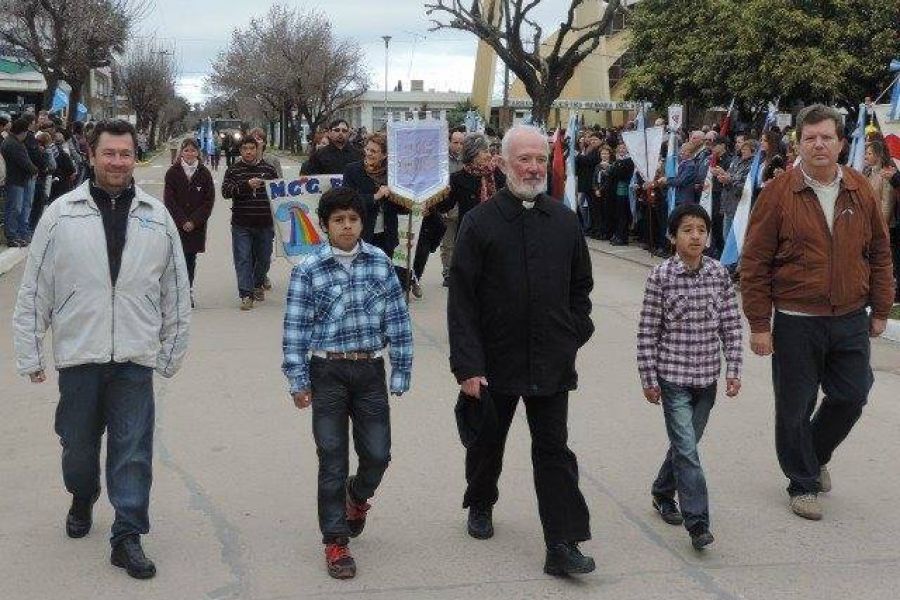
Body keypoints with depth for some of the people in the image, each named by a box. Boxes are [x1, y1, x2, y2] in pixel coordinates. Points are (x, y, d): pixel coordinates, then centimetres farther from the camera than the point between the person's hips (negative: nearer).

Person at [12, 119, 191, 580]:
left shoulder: (156, 217, 3)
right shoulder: (61, 214, -1)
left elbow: (176, 291, 9)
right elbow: (34, 290, 2)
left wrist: (172, 351, 9)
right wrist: (29, 352, 1)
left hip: (135, 357, 0)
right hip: (78, 353, 0)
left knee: (133, 450, 1)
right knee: (78, 443, 15)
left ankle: (128, 536, 10)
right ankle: (82, 500, 43)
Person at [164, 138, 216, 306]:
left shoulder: (204, 173, 3)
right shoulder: (173, 172, 1)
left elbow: (209, 201, 0)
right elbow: (169, 199, -2)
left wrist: (194, 221, -9)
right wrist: (182, 221, -11)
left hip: (197, 225, 1)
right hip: (176, 224, -1)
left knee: (191, 258, 5)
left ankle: (188, 292, 13)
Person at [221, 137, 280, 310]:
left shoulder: (268, 169, 7)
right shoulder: (233, 170, 2)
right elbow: (226, 191, -12)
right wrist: (246, 185, -25)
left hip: (265, 224, 2)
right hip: (241, 225, -2)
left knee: (263, 258, 13)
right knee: (243, 259, -5)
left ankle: (258, 285, 37)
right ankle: (246, 295, -3)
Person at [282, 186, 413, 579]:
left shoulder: (380, 263, 1)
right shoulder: (308, 271, -5)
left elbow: (398, 320, 3)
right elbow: (295, 329, -4)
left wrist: (401, 374, 2)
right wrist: (298, 381, -6)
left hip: (370, 370, 2)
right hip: (328, 373, -2)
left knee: (378, 454, 5)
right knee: (332, 459, 2)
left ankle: (358, 495, 40)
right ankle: (335, 541, 15)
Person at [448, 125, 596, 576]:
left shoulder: (564, 221, 3)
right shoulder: (480, 221, -8)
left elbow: (580, 286, 13)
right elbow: (462, 300, -10)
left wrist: (574, 337, 4)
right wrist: (467, 365, -15)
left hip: (552, 362, 2)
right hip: (495, 360, -1)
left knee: (554, 450, 0)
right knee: (487, 439, 18)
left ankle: (562, 546, 1)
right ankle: (480, 504, 44)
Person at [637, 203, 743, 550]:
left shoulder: (719, 275, 1)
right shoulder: (661, 277, -9)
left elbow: (730, 325, 6)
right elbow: (647, 331, -6)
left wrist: (733, 369, 1)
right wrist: (649, 379, -5)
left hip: (706, 377, 4)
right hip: (673, 377, -4)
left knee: (685, 443, 17)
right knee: (686, 449, -7)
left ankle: (663, 493, 39)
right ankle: (697, 522, -5)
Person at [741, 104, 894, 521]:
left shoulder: (861, 192, 4)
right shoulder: (778, 193, -8)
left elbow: (880, 253, 12)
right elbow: (754, 263, -7)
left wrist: (880, 310, 11)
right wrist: (759, 324, -9)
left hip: (852, 320, 4)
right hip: (796, 323, -3)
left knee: (851, 396, 10)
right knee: (795, 407, 5)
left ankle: (815, 454, 37)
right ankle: (803, 483, 24)